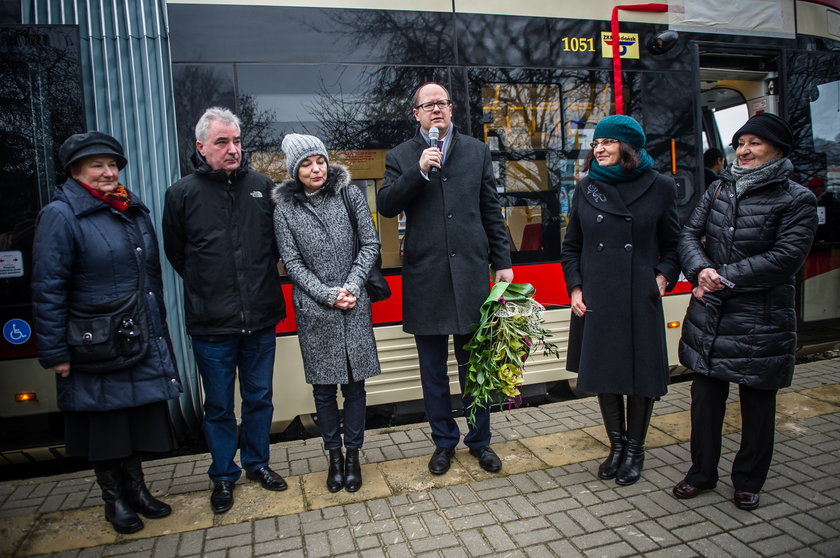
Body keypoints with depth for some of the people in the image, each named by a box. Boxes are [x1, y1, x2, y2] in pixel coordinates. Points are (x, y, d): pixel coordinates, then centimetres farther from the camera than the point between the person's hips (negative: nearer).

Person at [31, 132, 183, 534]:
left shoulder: (134, 210, 9)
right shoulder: (61, 216, -10)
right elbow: (48, 290, -13)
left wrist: (159, 330, 16)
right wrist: (54, 353, -15)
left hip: (142, 341, 6)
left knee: (137, 417, 14)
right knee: (104, 422, 9)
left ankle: (136, 489, 32)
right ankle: (114, 499, 28)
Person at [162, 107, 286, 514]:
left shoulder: (262, 187, 2)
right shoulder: (182, 193, -3)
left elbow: (279, 240, 14)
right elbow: (175, 253, 8)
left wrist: (260, 278, 9)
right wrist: (206, 286, 8)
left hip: (261, 318, 2)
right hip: (211, 324, -2)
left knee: (259, 397, 16)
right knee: (219, 406, 12)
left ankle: (257, 462, 36)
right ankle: (223, 476, 31)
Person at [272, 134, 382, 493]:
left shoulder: (350, 193, 0)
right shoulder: (285, 208, 0)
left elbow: (370, 244, 1)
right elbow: (292, 263, -1)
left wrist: (351, 287, -9)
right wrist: (328, 295, -10)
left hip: (355, 306, 0)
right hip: (314, 311, 0)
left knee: (354, 384, 7)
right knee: (324, 387, 9)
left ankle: (353, 455, 24)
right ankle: (334, 455, 27)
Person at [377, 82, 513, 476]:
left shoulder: (477, 151, 10)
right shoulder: (401, 157, 6)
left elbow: (491, 211, 10)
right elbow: (385, 206, -7)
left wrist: (502, 262, 6)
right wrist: (419, 171, -17)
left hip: (471, 273, 1)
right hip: (425, 277, 0)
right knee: (433, 369, 10)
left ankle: (479, 440, 27)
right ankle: (444, 441, 27)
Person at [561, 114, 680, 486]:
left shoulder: (660, 187, 0)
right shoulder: (587, 188, 6)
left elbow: (673, 243, 7)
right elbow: (571, 246, 10)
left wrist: (664, 276, -9)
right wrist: (574, 288, 0)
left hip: (640, 299, -2)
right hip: (595, 299, 2)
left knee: (641, 375, 6)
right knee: (603, 373, 10)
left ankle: (635, 450, 27)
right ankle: (616, 445, 30)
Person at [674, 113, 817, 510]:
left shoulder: (796, 200, -5)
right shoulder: (720, 191, 9)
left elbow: (786, 258, -15)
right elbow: (689, 235, 2)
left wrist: (725, 278, -18)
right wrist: (701, 271, -17)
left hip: (761, 323, -4)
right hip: (708, 317, 4)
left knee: (757, 404, 10)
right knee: (705, 397, 12)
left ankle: (748, 481, 29)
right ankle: (702, 472, 30)